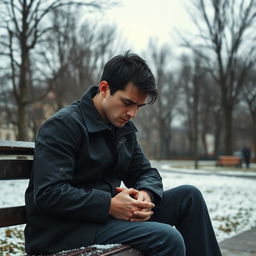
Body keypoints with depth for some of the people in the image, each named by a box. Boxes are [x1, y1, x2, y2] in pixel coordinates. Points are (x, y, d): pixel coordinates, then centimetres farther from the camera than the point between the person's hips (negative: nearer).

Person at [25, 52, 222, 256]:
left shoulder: (124, 128, 11)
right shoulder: (63, 125, -15)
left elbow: (146, 172, 17)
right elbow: (48, 193, -23)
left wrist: (146, 193, -9)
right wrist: (110, 205, -26)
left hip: (108, 213, 8)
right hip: (67, 229, -8)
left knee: (189, 196, -1)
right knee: (167, 239, -26)